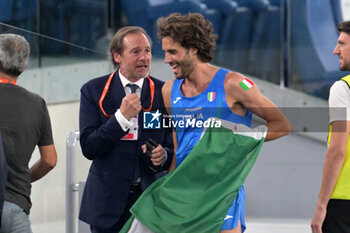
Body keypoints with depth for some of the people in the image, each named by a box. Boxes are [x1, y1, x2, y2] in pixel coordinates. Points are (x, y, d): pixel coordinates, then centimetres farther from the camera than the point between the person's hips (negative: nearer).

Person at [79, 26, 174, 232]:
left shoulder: (163, 93, 3)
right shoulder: (94, 91, 1)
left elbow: (174, 148, 6)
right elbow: (89, 148, -7)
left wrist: (163, 156, -18)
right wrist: (121, 116, -17)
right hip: (108, 201, 0)